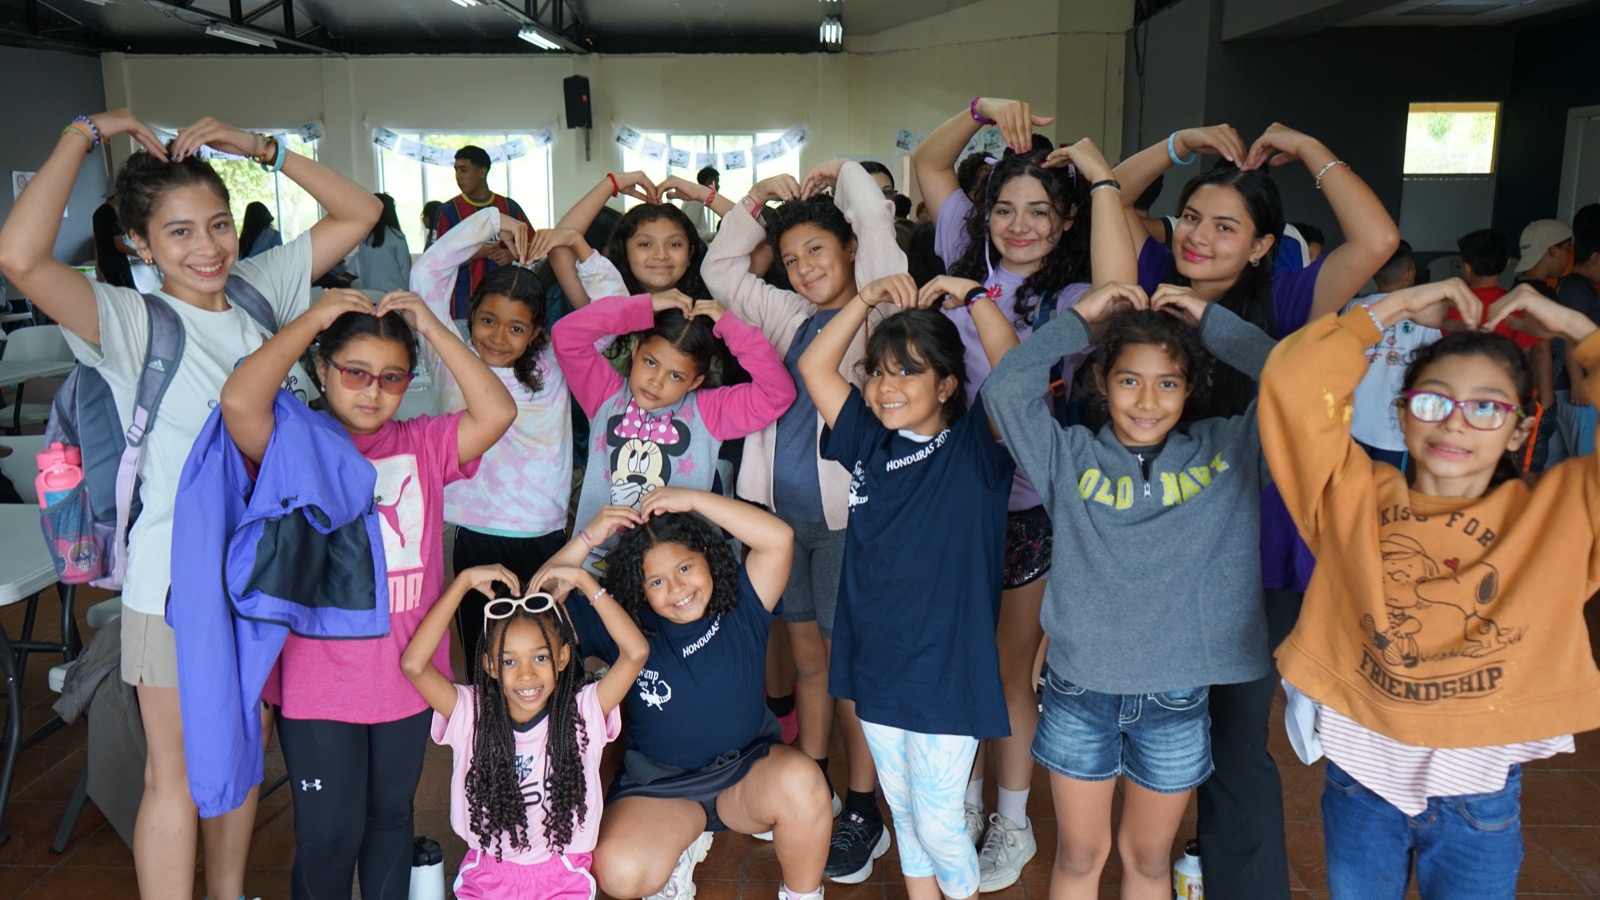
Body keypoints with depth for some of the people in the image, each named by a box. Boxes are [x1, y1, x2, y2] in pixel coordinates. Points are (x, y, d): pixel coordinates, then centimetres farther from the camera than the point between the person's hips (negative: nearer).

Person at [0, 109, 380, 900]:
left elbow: (358, 213, 5)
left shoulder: (259, 291, 1)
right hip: (178, 582, -6)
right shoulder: (129, 322, -15)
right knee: (177, 778, 8)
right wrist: (84, 135, -22)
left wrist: (261, 148, -5)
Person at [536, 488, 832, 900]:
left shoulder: (740, 605, -8)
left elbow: (778, 538, -24)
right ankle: (683, 847, 12)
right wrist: (587, 538, -17)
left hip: (748, 773, -1)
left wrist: (692, 499, -26)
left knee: (801, 780, -35)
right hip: (659, 788, 1)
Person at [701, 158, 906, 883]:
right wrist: (757, 199, 15)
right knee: (806, 658, 14)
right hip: (782, 511, 6)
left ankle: (861, 810, 13)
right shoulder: (789, 316, 16)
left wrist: (840, 173, 5)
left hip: (845, 515, -6)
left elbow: (875, 221, -13)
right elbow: (721, 271, 24)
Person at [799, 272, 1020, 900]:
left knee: (937, 823, 4)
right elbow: (814, 367, 4)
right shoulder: (870, 443, 4)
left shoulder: (976, 446, -8)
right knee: (903, 812, 19)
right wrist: (867, 299, -3)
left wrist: (971, 297, -16)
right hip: (877, 665, 5)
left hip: (948, 671, -4)